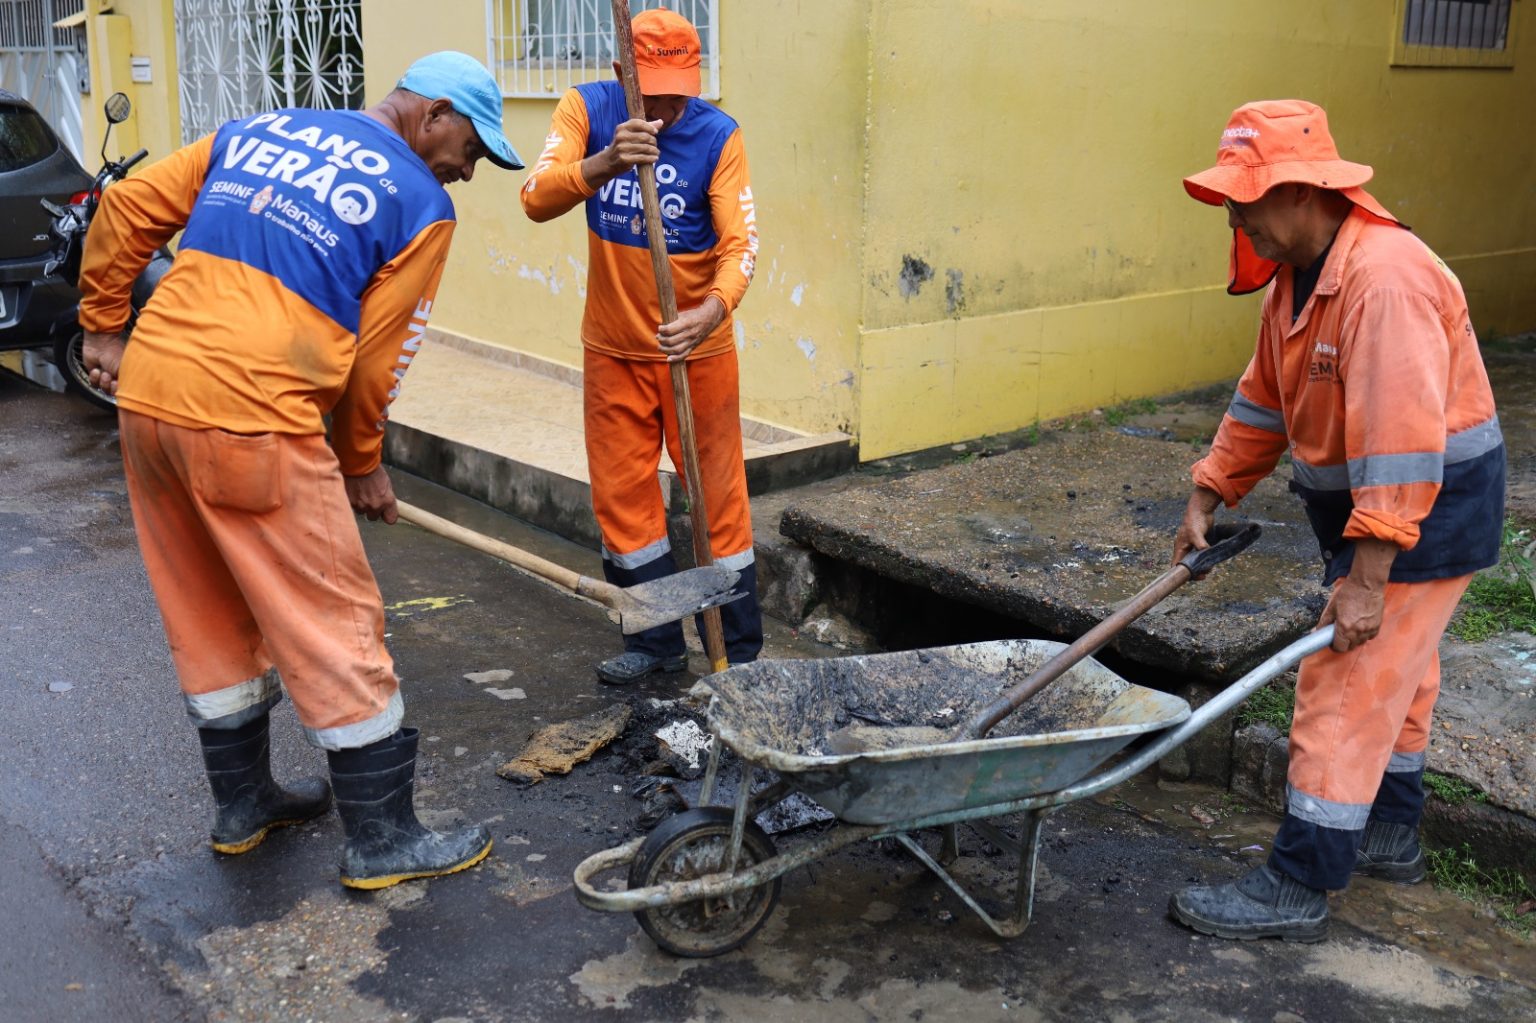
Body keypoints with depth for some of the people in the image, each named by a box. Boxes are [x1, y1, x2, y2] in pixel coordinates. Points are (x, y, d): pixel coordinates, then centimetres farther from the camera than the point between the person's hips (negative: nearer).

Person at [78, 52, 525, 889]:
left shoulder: (257, 131, 17)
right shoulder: (420, 204, -1)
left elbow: (127, 208, 15)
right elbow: (375, 361, 0)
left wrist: (103, 324, 23)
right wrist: (361, 465, 14)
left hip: (144, 393, 7)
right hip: (250, 420, -7)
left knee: (207, 620, 19)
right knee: (335, 627, 4)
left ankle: (242, 803, 34)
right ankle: (383, 840, 14)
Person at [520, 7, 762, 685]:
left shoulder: (718, 136, -13)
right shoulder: (587, 110, -8)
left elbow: (740, 243, -20)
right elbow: (536, 200, -22)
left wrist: (713, 310, -41)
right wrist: (604, 162, -41)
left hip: (698, 348, -2)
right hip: (613, 348, 3)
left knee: (719, 498, 3)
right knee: (620, 497, 9)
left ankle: (741, 653, 14)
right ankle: (657, 642, 24)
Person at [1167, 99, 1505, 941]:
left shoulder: (1385, 279, -28)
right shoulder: (1297, 276, 4)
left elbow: (1403, 442, -32)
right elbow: (1263, 401, 12)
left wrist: (1367, 577, -32)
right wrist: (1207, 500, 9)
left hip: (1426, 511, -10)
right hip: (1367, 502, 10)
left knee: (1348, 692, -6)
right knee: (1392, 679, 22)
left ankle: (1298, 889, 4)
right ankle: (1390, 836, 39)